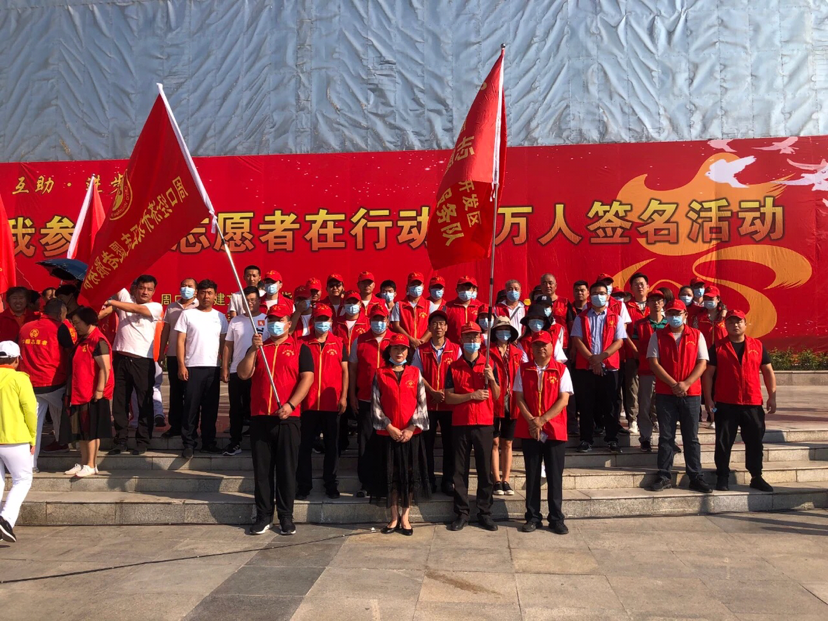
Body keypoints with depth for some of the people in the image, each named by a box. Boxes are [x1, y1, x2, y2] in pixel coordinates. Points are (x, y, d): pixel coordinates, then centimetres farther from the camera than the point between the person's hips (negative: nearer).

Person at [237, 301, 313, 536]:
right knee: (262, 469, 7)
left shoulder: (300, 348, 5)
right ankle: (263, 516, 16)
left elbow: (307, 378, -5)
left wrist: (290, 404, -15)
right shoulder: (258, 348, 14)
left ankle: (286, 517, 12)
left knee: (287, 469, 3)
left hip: (287, 417, -3)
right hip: (259, 417, 3)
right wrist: (253, 349, -10)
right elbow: (243, 374, 2)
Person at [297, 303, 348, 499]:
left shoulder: (338, 343, 5)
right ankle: (304, 485, 16)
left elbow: (344, 371, 6)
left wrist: (343, 396, -2)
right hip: (308, 403, 0)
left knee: (331, 445, 10)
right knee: (305, 445, 6)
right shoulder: (303, 343, 2)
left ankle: (330, 484, 21)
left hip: (332, 403, 1)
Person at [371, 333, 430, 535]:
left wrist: (411, 428, -10)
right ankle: (394, 518, 16)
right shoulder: (380, 374, 2)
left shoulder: (415, 373, 4)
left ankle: (405, 518, 14)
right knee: (391, 475, 4)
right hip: (388, 433, 0)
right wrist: (389, 427, -10)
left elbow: (422, 404, 1)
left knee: (410, 475, 3)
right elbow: (375, 405, -1)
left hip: (411, 433, 0)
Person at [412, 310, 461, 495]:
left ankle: (448, 481, 16)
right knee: (427, 443, 5)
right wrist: (433, 392, -12)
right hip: (427, 403, 0)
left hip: (449, 404, 0)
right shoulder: (421, 350, 4)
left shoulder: (456, 349, 3)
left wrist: (448, 393, -12)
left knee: (449, 443, 5)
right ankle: (429, 480, 17)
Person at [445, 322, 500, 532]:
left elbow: (497, 396, 6)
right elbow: (448, 397, -2)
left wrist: (492, 379, -12)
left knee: (485, 470, 4)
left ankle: (485, 513, 14)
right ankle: (461, 514, 13)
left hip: (484, 423, 0)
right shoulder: (453, 367, 4)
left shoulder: (489, 365, 6)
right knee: (460, 470, 4)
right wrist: (471, 395, -13)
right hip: (460, 424, 0)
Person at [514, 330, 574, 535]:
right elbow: (519, 398, 2)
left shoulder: (561, 370, 1)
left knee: (555, 476, 4)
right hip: (529, 431, 1)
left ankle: (556, 518, 14)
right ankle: (533, 517, 17)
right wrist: (531, 420, -12)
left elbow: (564, 399, -5)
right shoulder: (523, 369, 6)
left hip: (555, 431, -1)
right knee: (532, 476, 7)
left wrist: (542, 420, -13)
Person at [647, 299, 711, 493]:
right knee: (665, 437, 4)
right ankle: (664, 476, 10)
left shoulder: (696, 335, 5)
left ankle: (695, 477, 12)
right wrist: (673, 384, -13)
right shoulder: (657, 336, 4)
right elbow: (654, 363, -4)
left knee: (691, 438, 6)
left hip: (691, 393, 0)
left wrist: (686, 383, -14)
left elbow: (702, 363, -1)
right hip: (665, 393, 0)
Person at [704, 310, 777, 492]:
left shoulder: (758, 345, 7)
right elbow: (708, 374, 0)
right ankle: (723, 478, 14)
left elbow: (768, 372, 10)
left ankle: (757, 477, 22)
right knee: (724, 443, 4)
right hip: (725, 404, -2)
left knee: (755, 442, 9)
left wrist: (772, 396, 3)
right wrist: (708, 399, -6)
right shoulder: (717, 347, 1)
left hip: (753, 404, 2)